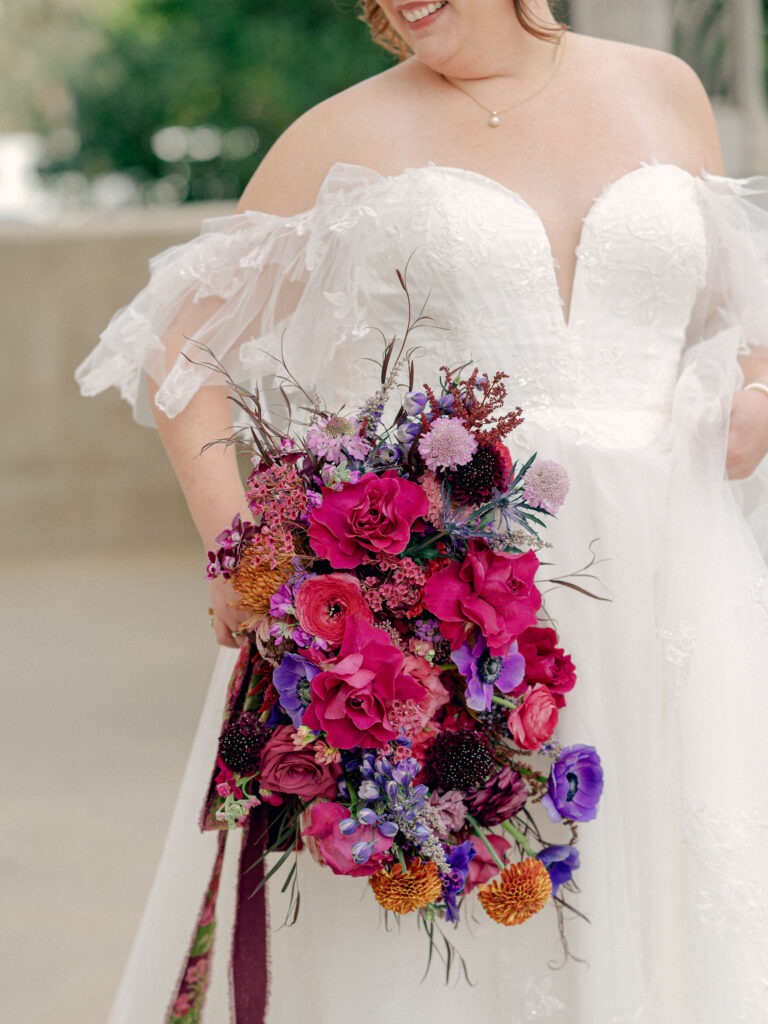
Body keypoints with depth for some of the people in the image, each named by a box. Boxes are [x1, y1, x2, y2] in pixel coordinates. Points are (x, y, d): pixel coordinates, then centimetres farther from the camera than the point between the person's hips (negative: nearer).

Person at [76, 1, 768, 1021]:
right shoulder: (350, 135, 6)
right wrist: (233, 540, -8)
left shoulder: (663, 91, 13)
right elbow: (181, 343, 6)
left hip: (658, 578, 3)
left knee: (667, 918, 2)